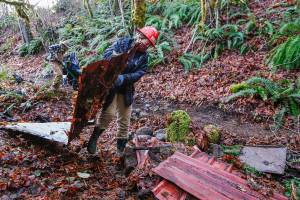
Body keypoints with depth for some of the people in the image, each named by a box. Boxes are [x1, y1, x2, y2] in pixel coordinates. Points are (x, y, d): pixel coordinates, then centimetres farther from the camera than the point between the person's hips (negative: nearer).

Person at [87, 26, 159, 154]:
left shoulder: (144, 57, -1)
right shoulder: (123, 42, -5)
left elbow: (138, 74, -13)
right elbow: (106, 53, -12)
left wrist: (123, 78, -28)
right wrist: (114, 55, -32)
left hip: (126, 89, 4)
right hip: (110, 84, -3)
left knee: (124, 119, 9)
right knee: (109, 113, -18)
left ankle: (120, 149, 27)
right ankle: (94, 138, 9)